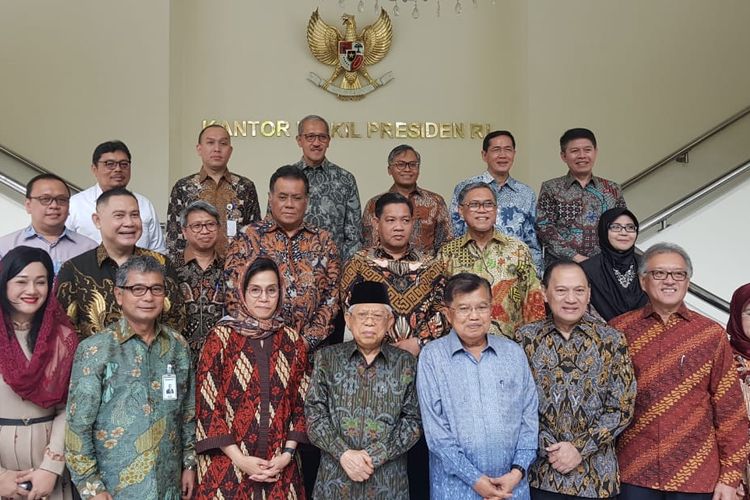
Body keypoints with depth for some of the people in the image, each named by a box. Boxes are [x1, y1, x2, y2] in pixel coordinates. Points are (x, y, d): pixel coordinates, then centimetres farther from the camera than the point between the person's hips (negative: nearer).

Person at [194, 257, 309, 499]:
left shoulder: (293, 341, 3)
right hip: (227, 466, -2)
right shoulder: (221, 337, -6)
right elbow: (207, 406, -8)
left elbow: (300, 404, 6)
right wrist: (240, 459, -12)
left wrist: (287, 454, -5)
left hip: (280, 468, 3)